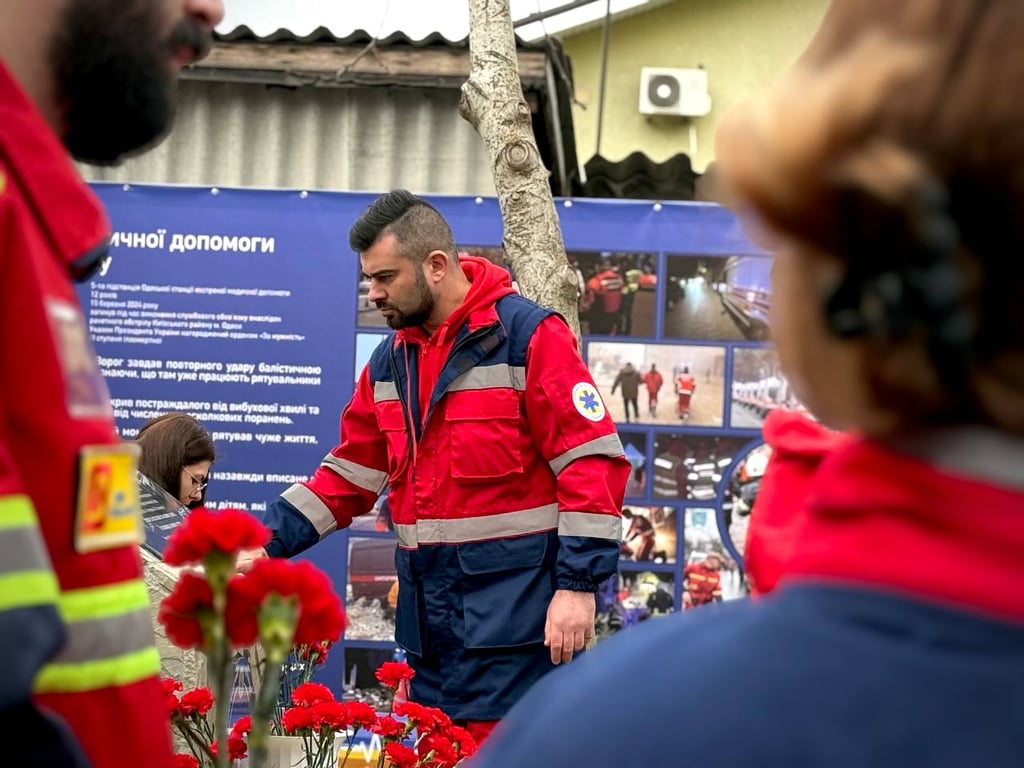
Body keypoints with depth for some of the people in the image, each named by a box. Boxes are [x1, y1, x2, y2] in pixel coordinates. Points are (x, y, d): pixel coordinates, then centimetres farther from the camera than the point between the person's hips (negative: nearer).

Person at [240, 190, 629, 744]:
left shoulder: (529, 337, -9)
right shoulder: (391, 361, 14)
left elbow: (592, 465, -13)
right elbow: (349, 475, 18)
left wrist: (578, 585, -18)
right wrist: (266, 541, 5)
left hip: (512, 610, -8)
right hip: (427, 613, 8)